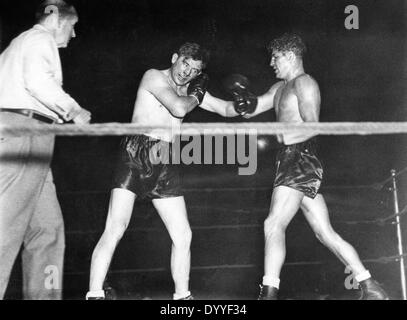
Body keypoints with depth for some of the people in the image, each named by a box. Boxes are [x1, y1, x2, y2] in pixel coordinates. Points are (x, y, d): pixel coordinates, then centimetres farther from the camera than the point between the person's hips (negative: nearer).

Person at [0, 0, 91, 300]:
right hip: (25, 128, -10)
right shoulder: (41, 40, 3)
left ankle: (42, 294, 4)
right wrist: (73, 110, -7)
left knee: (47, 227, 6)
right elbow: (38, 80, -16)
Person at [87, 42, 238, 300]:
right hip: (136, 156, -7)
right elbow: (178, 108, -15)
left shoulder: (189, 90, 19)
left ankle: (182, 296, 19)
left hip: (164, 163, 7)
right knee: (116, 229, -18)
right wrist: (196, 96, 4)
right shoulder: (154, 77, -2)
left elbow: (226, 109, 20)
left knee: (183, 236, 6)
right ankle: (95, 294, -17)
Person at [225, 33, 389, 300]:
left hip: (301, 158, -10)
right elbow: (250, 111, 21)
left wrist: (281, 137, -22)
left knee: (274, 225, -17)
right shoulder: (281, 88, 24)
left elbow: (312, 126, -17)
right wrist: (245, 99, 1)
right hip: (291, 161, 10)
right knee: (325, 232, 8)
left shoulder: (304, 83, -5)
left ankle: (269, 293, -20)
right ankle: (371, 289, 11)